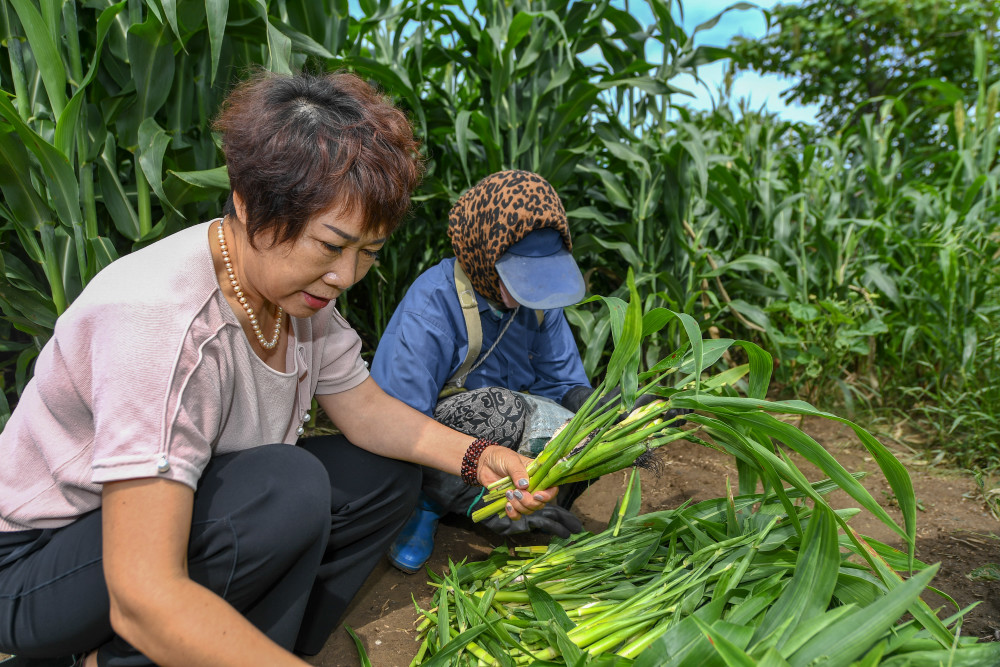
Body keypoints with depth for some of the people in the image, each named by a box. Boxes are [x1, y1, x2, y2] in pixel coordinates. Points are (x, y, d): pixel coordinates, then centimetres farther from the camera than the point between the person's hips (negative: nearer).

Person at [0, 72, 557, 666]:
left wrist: (477, 457, -17)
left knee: (389, 473, -3)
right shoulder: (157, 320, -35)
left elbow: (369, 410, -2)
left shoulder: (297, 282, -10)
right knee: (291, 486, -33)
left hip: (193, 506, 7)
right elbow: (144, 599, -38)